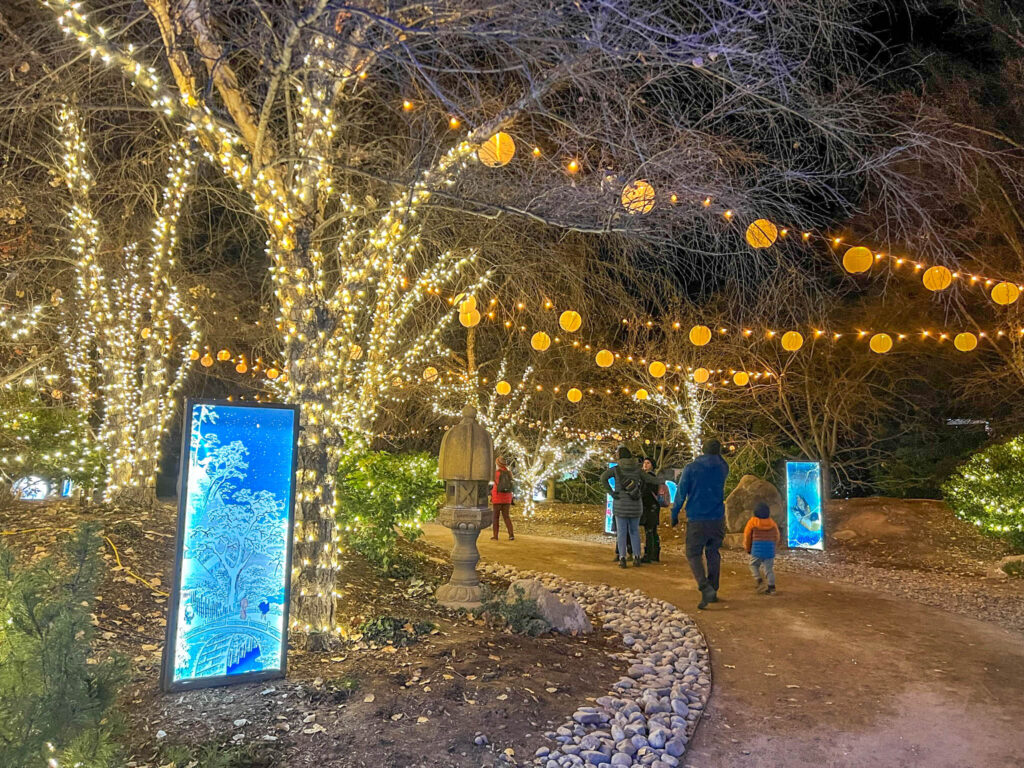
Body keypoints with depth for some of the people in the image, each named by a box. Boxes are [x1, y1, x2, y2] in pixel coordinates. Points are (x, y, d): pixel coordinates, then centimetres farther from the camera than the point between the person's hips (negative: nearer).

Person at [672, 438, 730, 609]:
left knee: (693, 554, 3)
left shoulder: (691, 468, -6)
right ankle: (713, 591, 18)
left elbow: (681, 493, -4)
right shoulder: (722, 468, 3)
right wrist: (717, 455, 22)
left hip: (696, 520, -3)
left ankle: (706, 589, -16)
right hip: (717, 519, 4)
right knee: (713, 554, 16)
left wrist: (674, 514, 5)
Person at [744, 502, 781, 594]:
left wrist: (748, 549, 16)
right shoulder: (772, 523, 7)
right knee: (769, 568, 8)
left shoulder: (753, 522, -3)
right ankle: (771, 587, 6)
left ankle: (760, 581, -1)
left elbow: (747, 536, 1)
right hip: (770, 549, 3)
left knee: (754, 565, 14)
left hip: (757, 549, -3)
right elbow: (777, 537, 15)